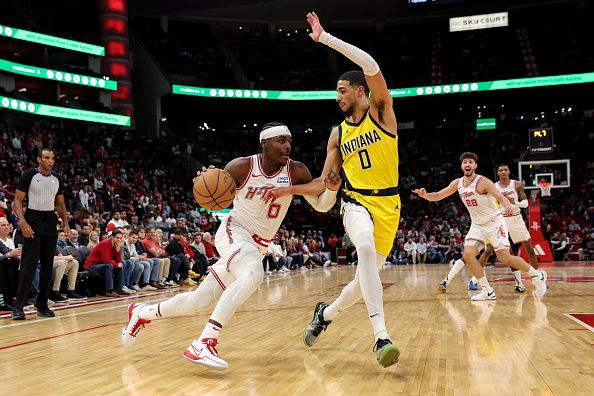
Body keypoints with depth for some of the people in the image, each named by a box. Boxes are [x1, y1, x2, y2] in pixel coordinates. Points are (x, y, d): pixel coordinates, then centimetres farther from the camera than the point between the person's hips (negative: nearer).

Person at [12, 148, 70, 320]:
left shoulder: (56, 180, 12)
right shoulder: (29, 176, -4)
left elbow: (60, 204, 19)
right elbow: (18, 200, -7)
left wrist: (66, 223, 6)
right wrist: (23, 222, -19)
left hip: (51, 222, 6)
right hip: (33, 223, -6)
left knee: (48, 265, 7)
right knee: (29, 264, -10)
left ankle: (42, 305, 15)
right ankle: (18, 307, -6)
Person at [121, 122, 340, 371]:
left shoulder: (296, 171, -7)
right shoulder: (242, 167, -13)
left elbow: (322, 205, -4)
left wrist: (332, 188, -25)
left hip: (258, 246, 5)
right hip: (234, 233, -5)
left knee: (199, 301, 9)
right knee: (253, 274, -38)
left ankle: (142, 313, 33)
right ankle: (204, 343, -36)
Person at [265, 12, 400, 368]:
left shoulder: (380, 111, -1)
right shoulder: (338, 134, 10)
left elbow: (372, 66, -19)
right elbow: (323, 184, 13)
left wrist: (326, 38, -19)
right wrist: (288, 188, -3)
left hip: (388, 205, 0)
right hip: (356, 202, 1)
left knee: (368, 276, 6)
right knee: (366, 248, -33)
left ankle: (327, 312, 35)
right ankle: (381, 335, -33)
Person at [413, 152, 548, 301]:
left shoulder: (483, 182, -18)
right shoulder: (457, 183, 0)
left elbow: (500, 196, -30)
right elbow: (438, 196, 5)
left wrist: (508, 206, -53)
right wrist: (425, 195, -17)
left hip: (494, 223, -6)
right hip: (477, 225, 6)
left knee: (505, 258, -11)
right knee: (468, 255, -12)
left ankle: (538, 275, 14)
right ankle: (487, 291, -2)